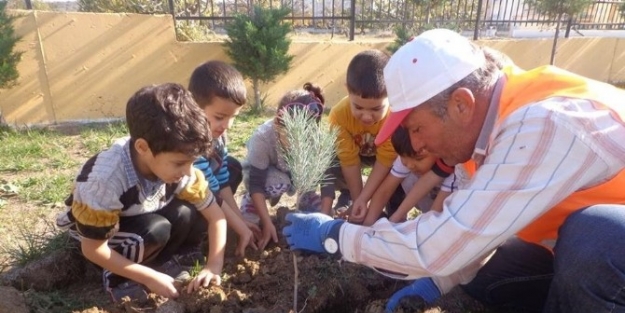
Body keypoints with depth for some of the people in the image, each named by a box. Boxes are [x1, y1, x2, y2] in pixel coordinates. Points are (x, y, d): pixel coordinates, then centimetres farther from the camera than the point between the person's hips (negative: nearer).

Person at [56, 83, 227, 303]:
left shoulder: (175, 164, -26)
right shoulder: (105, 178, -38)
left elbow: (215, 214, -17)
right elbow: (93, 249, -27)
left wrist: (214, 265, -27)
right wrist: (150, 278, -26)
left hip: (143, 218, 4)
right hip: (95, 229, -4)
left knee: (188, 215, -24)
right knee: (156, 231, -32)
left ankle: (161, 261, -1)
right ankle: (117, 276, -6)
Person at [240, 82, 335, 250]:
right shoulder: (263, 137, -37)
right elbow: (256, 184, -30)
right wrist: (267, 223, -35)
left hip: (297, 173, 3)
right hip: (260, 172, -3)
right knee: (278, 184, -34)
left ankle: (306, 197, 4)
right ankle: (251, 200, -5)